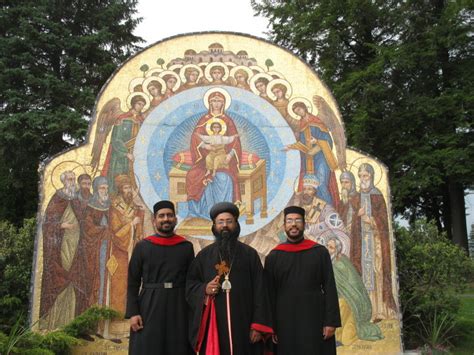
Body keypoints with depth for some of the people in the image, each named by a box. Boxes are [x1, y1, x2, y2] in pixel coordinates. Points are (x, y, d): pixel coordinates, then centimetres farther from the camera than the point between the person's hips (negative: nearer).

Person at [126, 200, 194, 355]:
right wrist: (133, 313, -8)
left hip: (179, 309, 1)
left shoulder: (186, 247, 6)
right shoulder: (142, 246, 2)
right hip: (149, 308, -1)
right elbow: (133, 282, 1)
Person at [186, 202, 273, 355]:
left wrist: (258, 325, -8)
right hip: (212, 326, 1)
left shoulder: (250, 254, 4)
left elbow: (259, 291, 0)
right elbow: (190, 284, 11)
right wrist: (204, 290, -11)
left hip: (243, 325, -1)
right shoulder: (204, 255, 8)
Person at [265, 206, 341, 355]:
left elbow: (330, 288, 0)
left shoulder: (320, 252, 3)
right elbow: (270, 294, 2)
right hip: (284, 322, 0)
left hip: (315, 320, 0)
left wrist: (331, 321, -7)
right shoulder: (273, 257, 4)